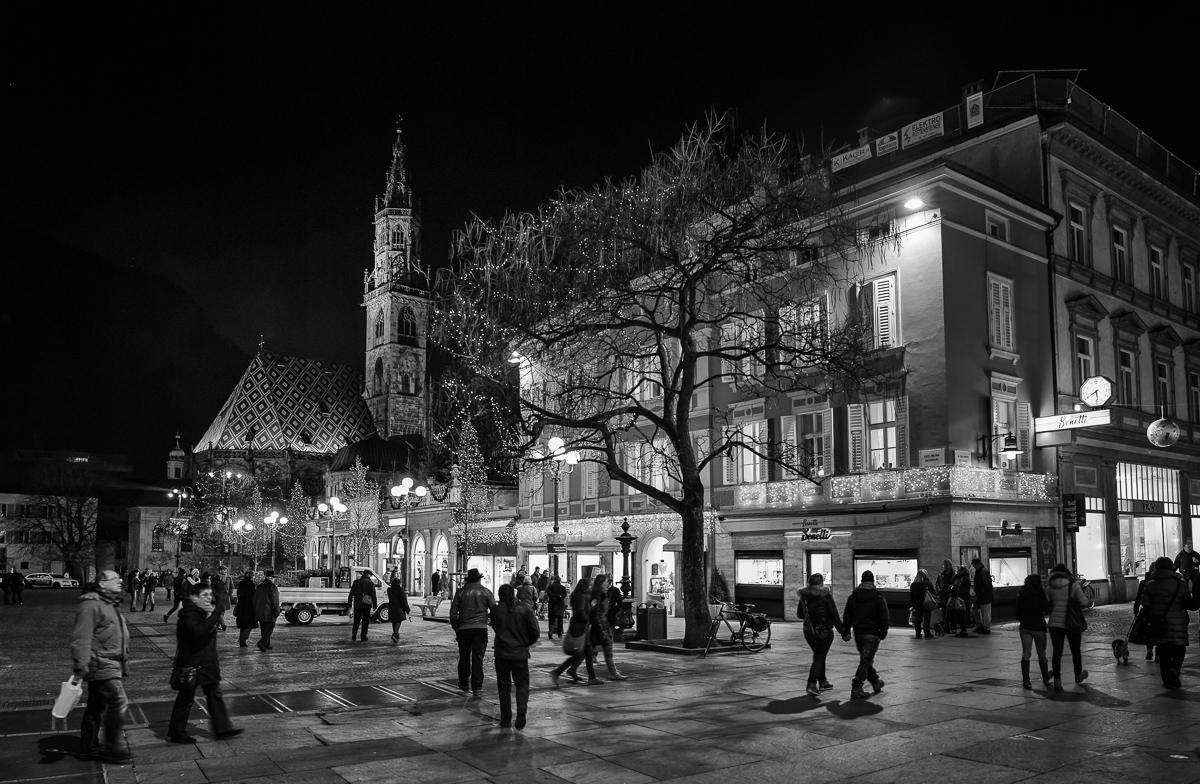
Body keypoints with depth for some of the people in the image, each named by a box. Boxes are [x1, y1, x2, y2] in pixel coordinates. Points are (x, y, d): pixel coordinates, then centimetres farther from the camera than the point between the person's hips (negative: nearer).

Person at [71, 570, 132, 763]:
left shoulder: (109, 604, 17)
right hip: (101, 665, -10)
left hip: (110, 665, 10)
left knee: (97, 707, 16)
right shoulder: (91, 605, -17)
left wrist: (122, 664, 28)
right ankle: (115, 749, -1)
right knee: (119, 702, -10)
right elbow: (81, 638, -23)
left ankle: (88, 748, 26)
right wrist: (80, 666, -27)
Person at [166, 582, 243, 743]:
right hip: (191, 664, -9)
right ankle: (176, 734, 21)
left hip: (207, 662, 9)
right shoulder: (189, 615, -19)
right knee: (186, 699, 5)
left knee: (215, 695, 12)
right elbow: (198, 632, -36)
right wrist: (213, 617, -31)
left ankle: (223, 728, 20)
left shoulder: (206, 612, 8)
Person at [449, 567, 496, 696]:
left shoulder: (461, 592, 3)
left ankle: (463, 683, 27)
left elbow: (453, 613, 3)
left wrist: (455, 628, 14)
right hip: (481, 628, -1)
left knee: (464, 657, 15)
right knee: (478, 657, 0)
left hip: (464, 628, 1)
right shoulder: (486, 592, 1)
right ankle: (477, 687, -4)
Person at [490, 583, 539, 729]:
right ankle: (522, 710, -14)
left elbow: (495, 627, 10)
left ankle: (506, 719, 13)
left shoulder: (496, 610, -3)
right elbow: (534, 630, -6)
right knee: (522, 683, 10)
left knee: (504, 685, 12)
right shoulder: (524, 608, -5)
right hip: (520, 652, 0)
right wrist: (527, 643, 11)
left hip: (501, 652, 1)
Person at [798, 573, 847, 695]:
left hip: (808, 631, 5)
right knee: (819, 657, -1)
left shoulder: (804, 596, 2)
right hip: (824, 631, -5)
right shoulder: (825, 595, -13)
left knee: (819, 655, 20)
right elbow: (835, 616, -11)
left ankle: (822, 682, 28)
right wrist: (843, 632, -5)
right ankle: (811, 684, -13)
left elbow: (800, 614, 13)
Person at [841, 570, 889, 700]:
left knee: (866, 659, 21)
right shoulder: (878, 598, -6)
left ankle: (875, 681, 33)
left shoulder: (852, 597, 7)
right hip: (872, 634, -5)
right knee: (866, 660, -6)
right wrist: (883, 634, 4)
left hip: (858, 633, 5)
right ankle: (856, 688, -14)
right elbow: (884, 618, -6)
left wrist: (845, 632, 15)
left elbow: (846, 617, 9)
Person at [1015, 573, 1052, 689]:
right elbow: (1046, 608, -14)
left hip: (1025, 626, 3)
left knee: (1025, 653, 1)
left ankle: (1026, 680, -6)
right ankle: (1045, 678, 26)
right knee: (1041, 653, 11)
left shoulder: (1022, 593, 9)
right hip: (1038, 625, -3)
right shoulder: (1039, 592, -6)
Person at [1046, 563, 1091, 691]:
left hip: (1055, 623, 0)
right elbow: (1084, 602, -14)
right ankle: (1078, 675, 41)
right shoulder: (1073, 585, -5)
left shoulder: (1050, 588, 1)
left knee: (1057, 652, 1)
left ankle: (1057, 680, -10)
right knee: (1075, 650, 20)